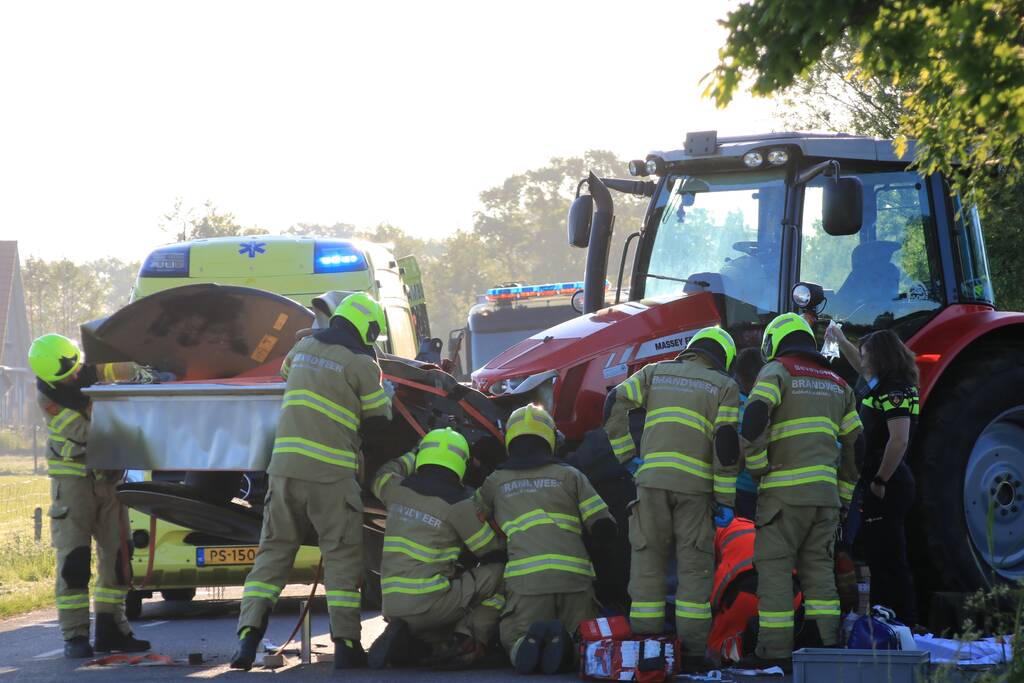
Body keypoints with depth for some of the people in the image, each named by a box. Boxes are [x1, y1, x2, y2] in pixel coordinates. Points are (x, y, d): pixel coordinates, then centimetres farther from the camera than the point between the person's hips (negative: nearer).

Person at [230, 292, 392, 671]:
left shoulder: (303, 348, 14)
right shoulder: (360, 363, -3)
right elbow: (378, 419, 6)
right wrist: (386, 397, 27)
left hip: (285, 466, 5)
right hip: (331, 471, -5)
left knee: (274, 550, 9)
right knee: (342, 556, 3)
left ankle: (248, 635, -3)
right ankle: (345, 644, 0)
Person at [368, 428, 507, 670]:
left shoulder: (398, 489, 7)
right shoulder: (459, 503, -8)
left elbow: (382, 476, 35)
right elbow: (495, 553, 1)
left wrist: (414, 455, 47)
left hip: (392, 604, 7)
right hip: (428, 604, -7)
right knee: (497, 573, 2)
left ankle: (404, 642, 1)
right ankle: (467, 641, -8)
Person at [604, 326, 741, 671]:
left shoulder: (656, 372, 17)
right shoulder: (724, 387, 10)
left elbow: (616, 405, 6)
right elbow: (726, 443, 0)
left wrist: (624, 455, 13)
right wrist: (726, 499, 1)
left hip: (651, 479, 2)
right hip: (695, 486, -2)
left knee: (647, 563, 7)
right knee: (694, 566, 3)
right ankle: (692, 651, -1)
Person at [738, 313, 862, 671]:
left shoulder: (777, 371, 0)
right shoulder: (837, 384, 19)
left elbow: (755, 417, -18)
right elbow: (855, 444, 19)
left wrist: (757, 467, -7)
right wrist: (844, 494, 24)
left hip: (784, 490, -6)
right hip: (825, 492, 6)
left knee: (774, 567, -3)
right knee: (819, 568, 10)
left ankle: (775, 650, -7)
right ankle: (825, 646, 4)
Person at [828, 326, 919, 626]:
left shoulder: (894, 391, -15)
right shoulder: (886, 386, 15)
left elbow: (899, 440, -25)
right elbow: (862, 369, 37)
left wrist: (880, 481, -19)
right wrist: (841, 340, 45)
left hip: (885, 489, -11)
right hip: (895, 484, 11)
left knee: (889, 562, -11)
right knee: (884, 560, 14)